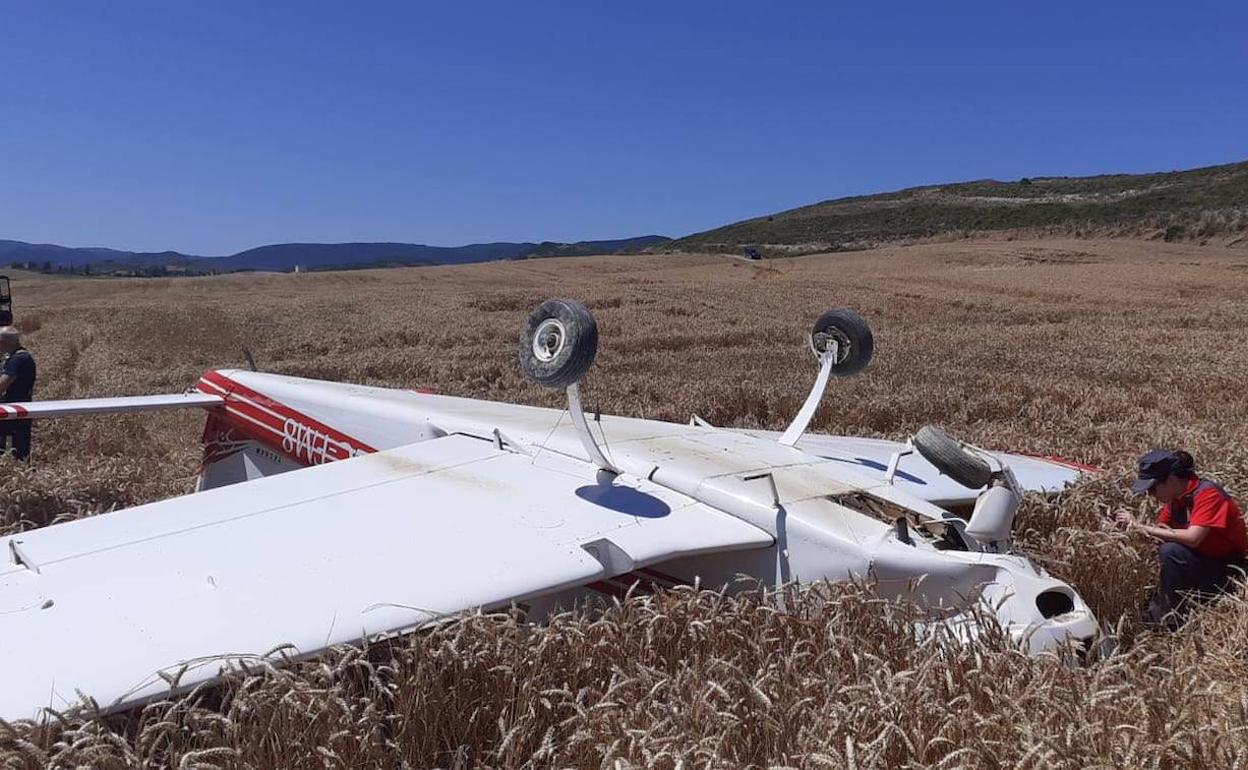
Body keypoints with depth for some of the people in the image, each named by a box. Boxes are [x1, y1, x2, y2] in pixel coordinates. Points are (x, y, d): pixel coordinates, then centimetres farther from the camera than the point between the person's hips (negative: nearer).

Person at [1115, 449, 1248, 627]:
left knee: (1170, 552, -30)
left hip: (1230, 570, -8)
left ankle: (1173, 622, -18)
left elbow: (1192, 538, -33)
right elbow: (1161, 534, 2)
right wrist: (1133, 526, -17)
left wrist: (1143, 527, -30)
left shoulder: (1207, 493, -21)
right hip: (1203, 564, 8)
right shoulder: (1176, 498, 3)